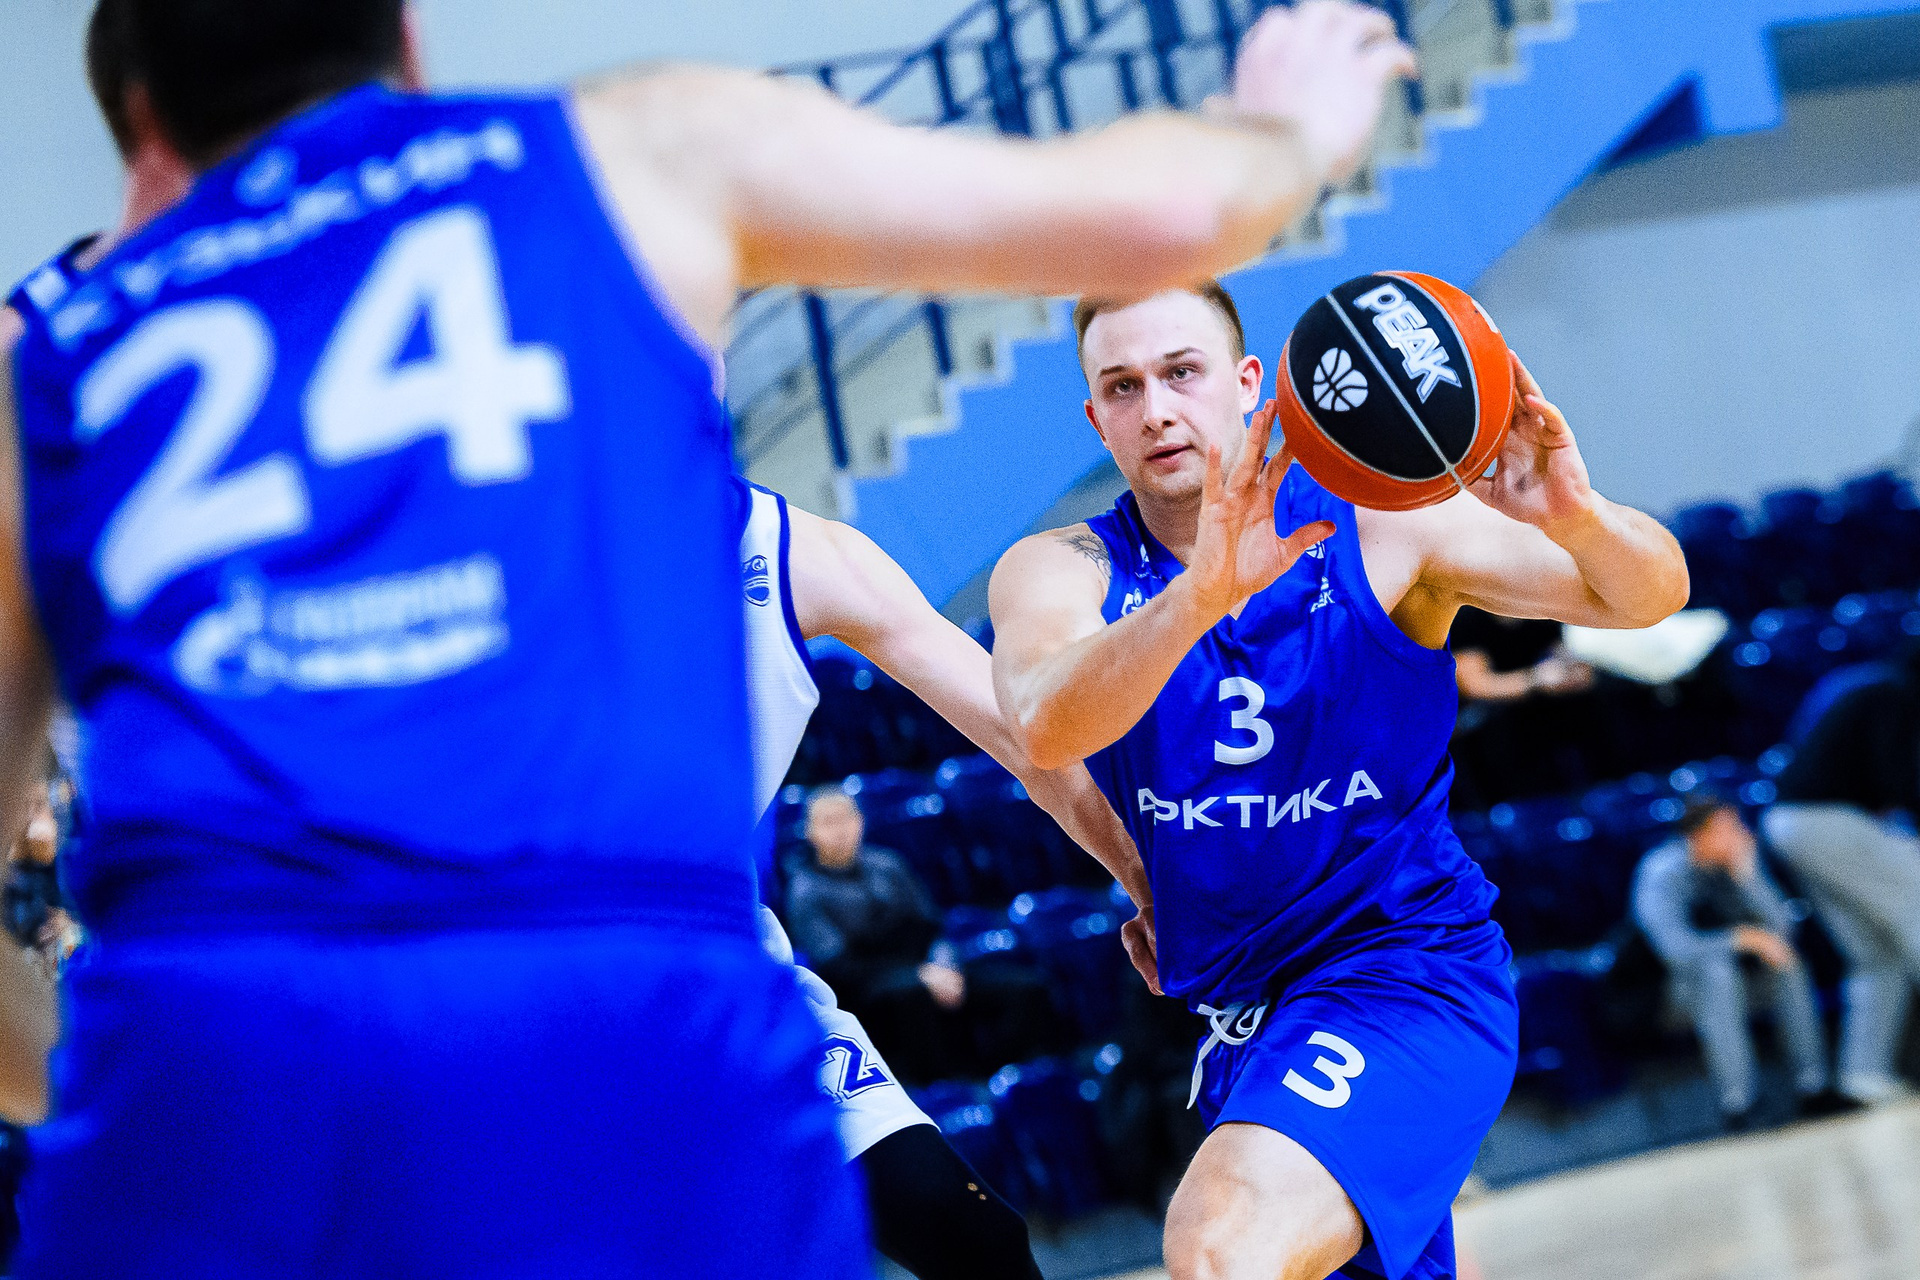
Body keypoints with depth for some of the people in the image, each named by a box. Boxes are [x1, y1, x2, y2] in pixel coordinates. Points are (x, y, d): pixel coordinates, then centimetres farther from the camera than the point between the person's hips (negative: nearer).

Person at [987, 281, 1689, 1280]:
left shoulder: (1378, 525, -10)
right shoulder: (1060, 571, -6)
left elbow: (1644, 596, -11)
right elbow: (1044, 730, -29)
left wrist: (1576, 518, -36)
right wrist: (1202, 592, -47)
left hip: (1406, 965, -5)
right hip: (1238, 1012, 5)